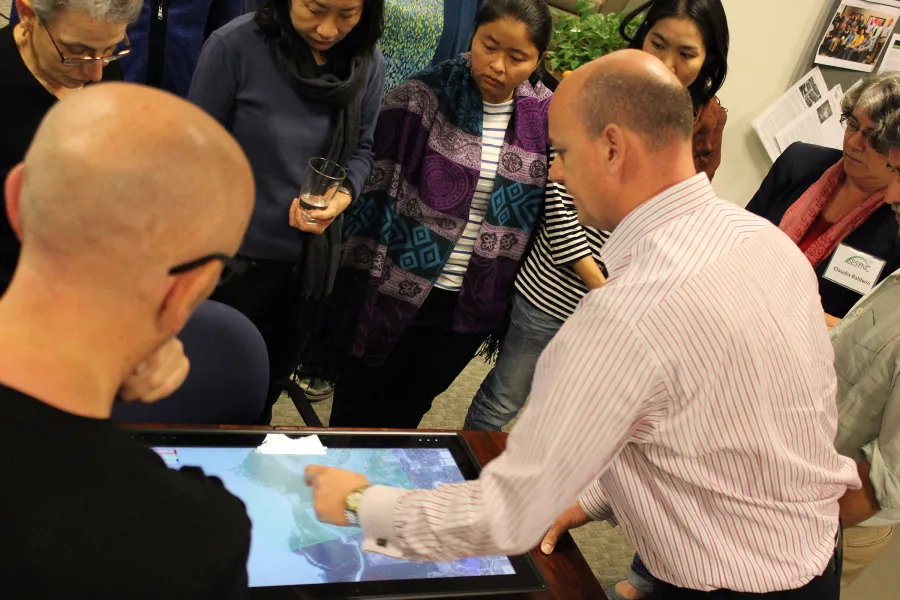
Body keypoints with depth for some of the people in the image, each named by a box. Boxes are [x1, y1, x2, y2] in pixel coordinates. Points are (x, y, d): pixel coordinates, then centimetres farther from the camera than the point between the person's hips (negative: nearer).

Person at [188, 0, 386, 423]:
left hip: (312, 259, 4)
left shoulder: (368, 62, -8)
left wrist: (345, 194, -16)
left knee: (272, 382, 25)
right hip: (237, 256, -3)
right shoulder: (235, 46, -19)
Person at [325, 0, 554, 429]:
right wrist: (363, 278, -10)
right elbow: (374, 187, -9)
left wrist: (513, 300, 5)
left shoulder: (548, 121, -3)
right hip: (395, 291, -2)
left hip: (470, 305, 3)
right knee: (359, 402, 15)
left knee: (406, 410, 21)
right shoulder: (422, 97, -12)